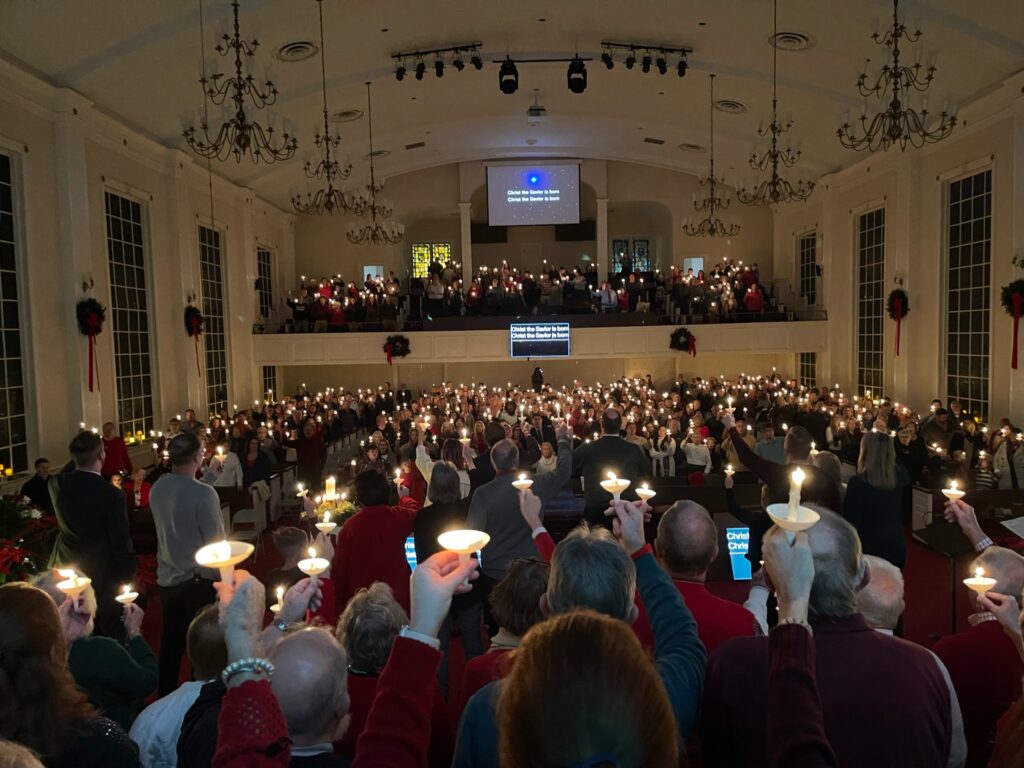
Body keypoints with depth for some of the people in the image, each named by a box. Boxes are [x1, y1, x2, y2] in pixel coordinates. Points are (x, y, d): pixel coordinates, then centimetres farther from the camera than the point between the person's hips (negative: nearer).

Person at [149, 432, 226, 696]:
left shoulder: (156, 489, -2)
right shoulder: (203, 493, -21)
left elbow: (165, 529, 9)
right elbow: (217, 543, -17)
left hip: (167, 579, 6)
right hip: (198, 581, -6)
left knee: (171, 643, 19)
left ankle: (165, 696, 33)